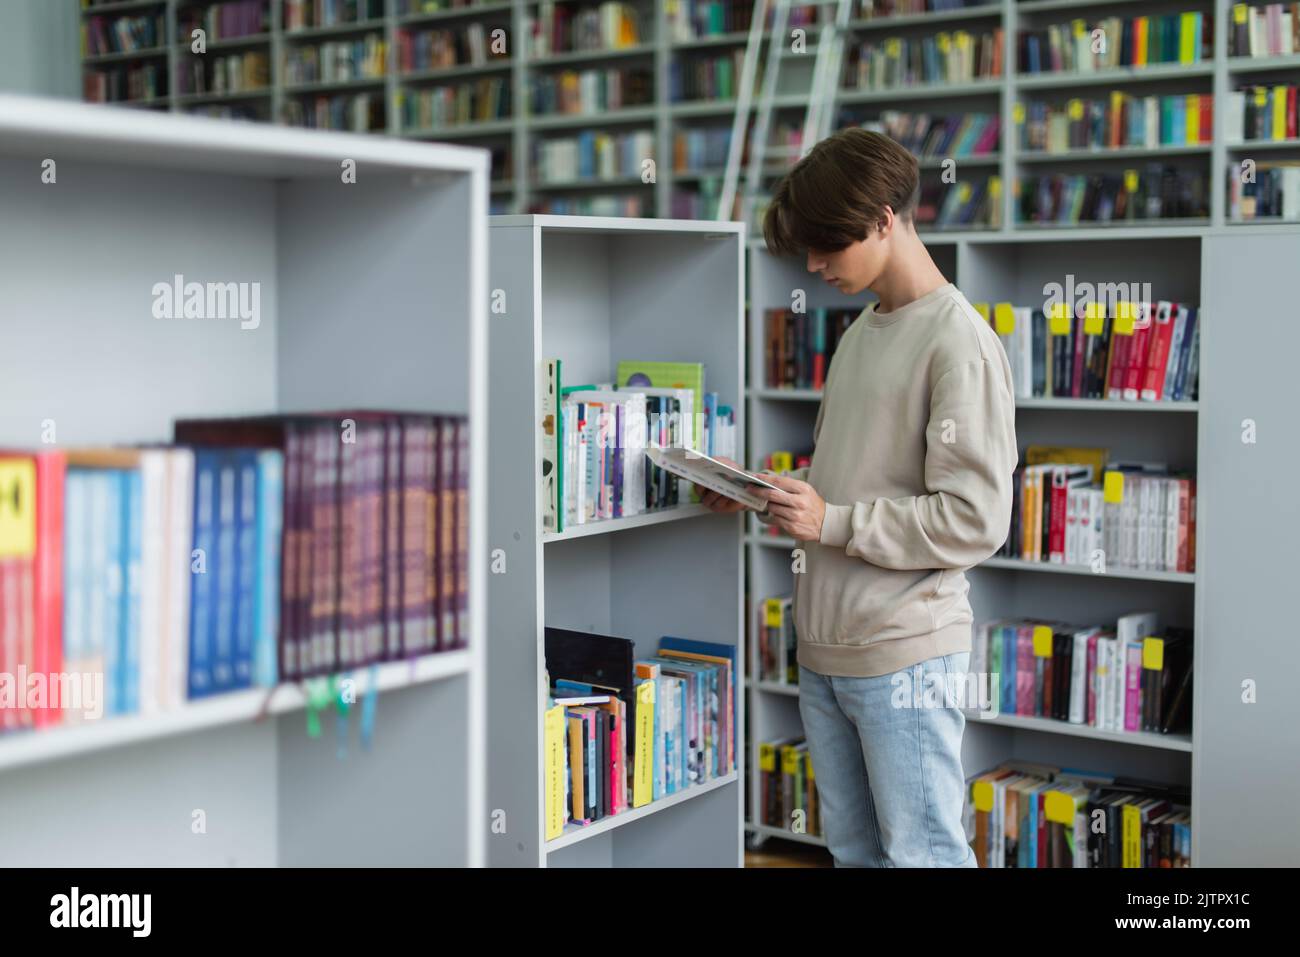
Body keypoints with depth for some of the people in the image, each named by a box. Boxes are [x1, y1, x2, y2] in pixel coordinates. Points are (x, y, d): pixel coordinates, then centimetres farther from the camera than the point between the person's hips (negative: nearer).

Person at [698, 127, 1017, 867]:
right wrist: (764, 492, 6)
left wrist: (831, 522, -17)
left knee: (921, 852, 2)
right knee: (853, 847, 17)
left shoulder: (959, 343, -14)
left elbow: (974, 522, -18)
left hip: (906, 657, -8)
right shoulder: (862, 331, 14)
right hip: (827, 648, 8)